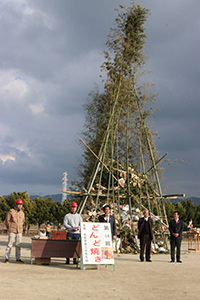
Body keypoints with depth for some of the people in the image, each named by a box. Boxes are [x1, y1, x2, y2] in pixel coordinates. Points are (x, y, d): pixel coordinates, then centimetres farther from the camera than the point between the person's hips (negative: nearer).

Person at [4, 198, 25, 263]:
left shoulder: (22, 213, 10)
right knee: (9, 244, -4)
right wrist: (10, 228, 6)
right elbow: (7, 221, -1)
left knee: (18, 245, 7)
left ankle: (18, 258, 13)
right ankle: (7, 258, 1)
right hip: (12, 231, -5)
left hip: (19, 232, 5)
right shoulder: (11, 211, -6)